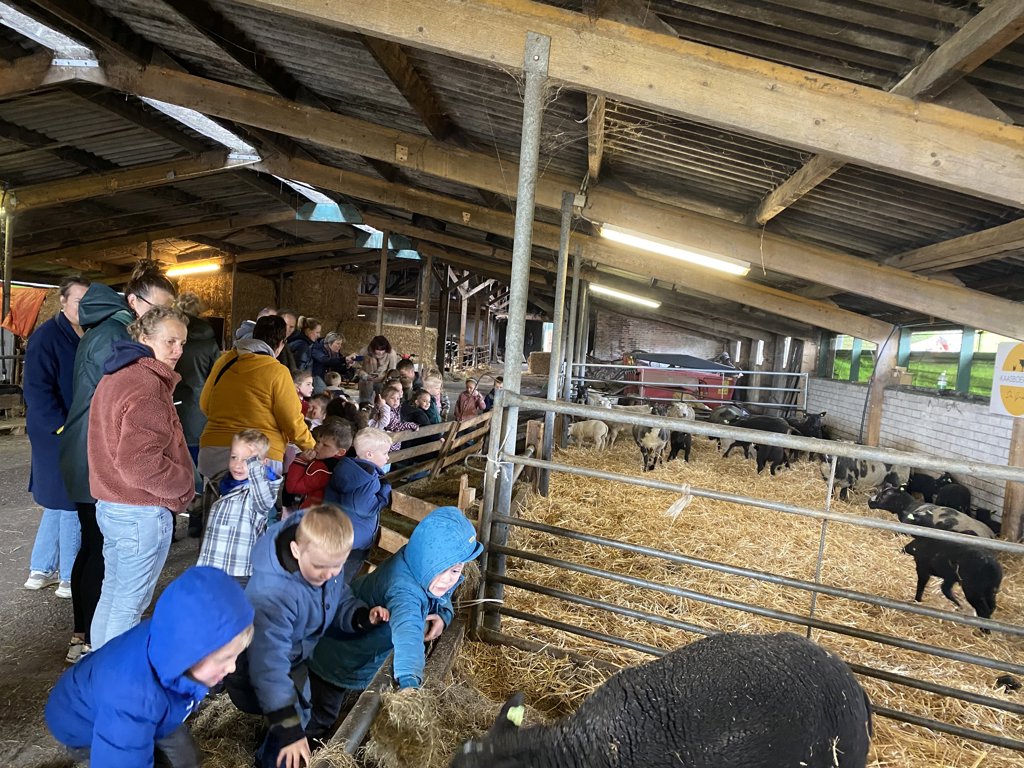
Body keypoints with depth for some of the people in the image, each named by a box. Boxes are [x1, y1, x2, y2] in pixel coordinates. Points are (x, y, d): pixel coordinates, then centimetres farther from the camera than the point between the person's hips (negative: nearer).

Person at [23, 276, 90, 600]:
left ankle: (41, 570, 32)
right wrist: (63, 427, -20)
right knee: (71, 503, 0)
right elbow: (37, 390, -18)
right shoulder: (46, 336, -13)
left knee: (59, 502, 17)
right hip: (59, 435, -8)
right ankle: (70, 579, 14)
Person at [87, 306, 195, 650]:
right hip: (142, 513, -10)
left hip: (110, 504, 10)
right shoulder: (148, 385, -21)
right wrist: (183, 483, -14)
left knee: (112, 594, 22)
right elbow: (138, 462, -29)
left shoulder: (114, 376, 11)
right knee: (130, 604, 4)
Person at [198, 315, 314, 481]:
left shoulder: (223, 361, 6)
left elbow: (205, 405, 18)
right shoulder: (277, 372, -8)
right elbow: (293, 423, -4)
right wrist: (313, 449, 11)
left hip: (212, 454, 5)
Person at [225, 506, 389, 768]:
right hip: (257, 663, -7)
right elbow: (269, 664, -42)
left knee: (300, 715, 23)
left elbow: (339, 601, -3)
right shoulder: (272, 594, -42)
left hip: (296, 657, 7)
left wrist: (361, 616, -24)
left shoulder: (325, 560, -20)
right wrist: (289, 729, -43)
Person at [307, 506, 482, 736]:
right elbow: (407, 630, -65)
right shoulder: (405, 588, -46)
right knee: (320, 716, 16)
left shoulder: (422, 568, -21)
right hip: (339, 659, -7)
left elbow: (442, 596, 0)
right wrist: (410, 681, -81)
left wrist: (443, 614, -21)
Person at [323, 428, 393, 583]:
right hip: (356, 542, -8)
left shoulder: (346, 468, 0)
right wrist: (386, 489, -18)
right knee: (342, 582, 9)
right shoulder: (369, 479, -26)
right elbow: (366, 508, -29)